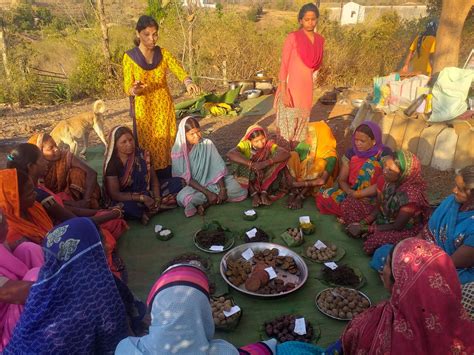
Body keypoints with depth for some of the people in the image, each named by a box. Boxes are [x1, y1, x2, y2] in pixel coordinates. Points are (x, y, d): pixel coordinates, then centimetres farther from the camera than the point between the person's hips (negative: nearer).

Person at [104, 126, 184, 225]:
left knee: (178, 182, -11)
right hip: (127, 199, -4)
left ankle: (148, 210, -19)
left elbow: (154, 179, 1)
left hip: (148, 193, 5)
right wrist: (142, 198, -25)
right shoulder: (112, 164, -14)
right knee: (126, 207, -42)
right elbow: (114, 194, -18)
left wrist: (157, 199, -16)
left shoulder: (142, 155, -2)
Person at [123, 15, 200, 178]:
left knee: (166, 145, 4)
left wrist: (188, 82, -38)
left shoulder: (163, 53, 1)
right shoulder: (130, 57, -5)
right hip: (143, 109, -2)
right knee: (146, 146, 1)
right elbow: (128, 88, -8)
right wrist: (135, 90, -33)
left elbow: (179, 70, -15)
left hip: (164, 107, 2)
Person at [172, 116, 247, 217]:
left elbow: (219, 168, -8)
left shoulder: (207, 144, -8)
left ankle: (205, 203, -17)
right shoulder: (178, 151, -11)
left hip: (212, 181, 3)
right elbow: (186, 178, -12)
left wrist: (222, 189, -20)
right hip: (193, 186, -2)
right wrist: (207, 193, -20)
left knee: (239, 191, -21)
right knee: (182, 197, -36)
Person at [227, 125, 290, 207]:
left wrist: (265, 163, -43)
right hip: (249, 179, 0)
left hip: (266, 179, 0)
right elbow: (230, 154, -35)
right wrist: (251, 164, -44)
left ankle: (264, 192, -22)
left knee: (279, 161, -23)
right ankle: (253, 193, -23)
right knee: (238, 165, -26)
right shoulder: (245, 144, -15)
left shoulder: (269, 145, -13)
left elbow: (286, 154, -31)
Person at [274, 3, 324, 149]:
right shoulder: (292, 37, -8)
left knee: (301, 124, 13)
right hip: (291, 87, -6)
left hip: (307, 87, 6)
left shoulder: (320, 40, 8)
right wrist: (283, 92, -17)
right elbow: (283, 65, -12)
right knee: (287, 123, 0)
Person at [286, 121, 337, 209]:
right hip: (298, 179, 3)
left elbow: (322, 180, -26)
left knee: (320, 163, -31)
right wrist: (293, 182, -24)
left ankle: (302, 196, -24)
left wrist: (302, 183, -28)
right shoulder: (303, 145, -6)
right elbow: (290, 163, -11)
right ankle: (294, 190, -20)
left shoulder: (330, 155, -18)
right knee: (293, 155, -19)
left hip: (315, 185, -3)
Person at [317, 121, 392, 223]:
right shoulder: (351, 153, 5)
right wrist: (350, 192, -18)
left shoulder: (384, 154, -7)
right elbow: (341, 180, 4)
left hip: (374, 198, -6)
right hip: (351, 194, 6)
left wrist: (357, 194, -22)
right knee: (323, 197, -21)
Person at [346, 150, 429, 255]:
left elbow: (397, 227, -23)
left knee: (371, 244, -26)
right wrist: (361, 223, -16)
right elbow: (378, 209, 0)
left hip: (406, 229, -6)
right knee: (354, 226, -10)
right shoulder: (384, 180, -13)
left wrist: (364, 229, -22)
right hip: (386, 220, 7)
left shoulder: (411, 194, -31)